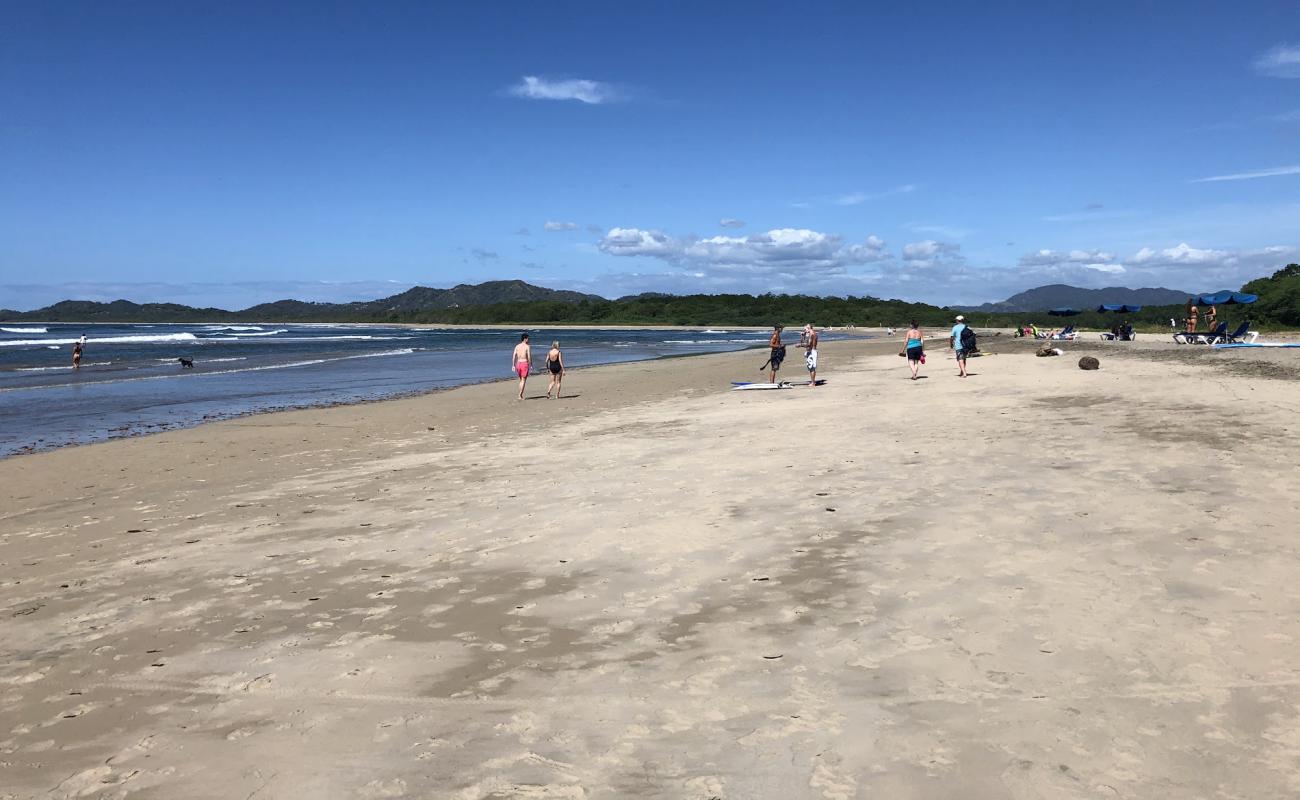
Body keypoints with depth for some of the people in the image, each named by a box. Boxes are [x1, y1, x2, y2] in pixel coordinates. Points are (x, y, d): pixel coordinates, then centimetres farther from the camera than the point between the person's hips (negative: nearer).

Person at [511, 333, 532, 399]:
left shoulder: (517, 346, 8)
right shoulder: (527, 346, -8)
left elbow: (514, 356, 5)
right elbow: (529, 357, -12)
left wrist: (513, 366, 8)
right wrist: (531, 365, -4)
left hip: (518, 364, 5)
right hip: (525, 363, -5)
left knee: (521, 380, 18)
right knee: (523, 380, 0)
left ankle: (520, 395, 17)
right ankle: (520, 396, -6)